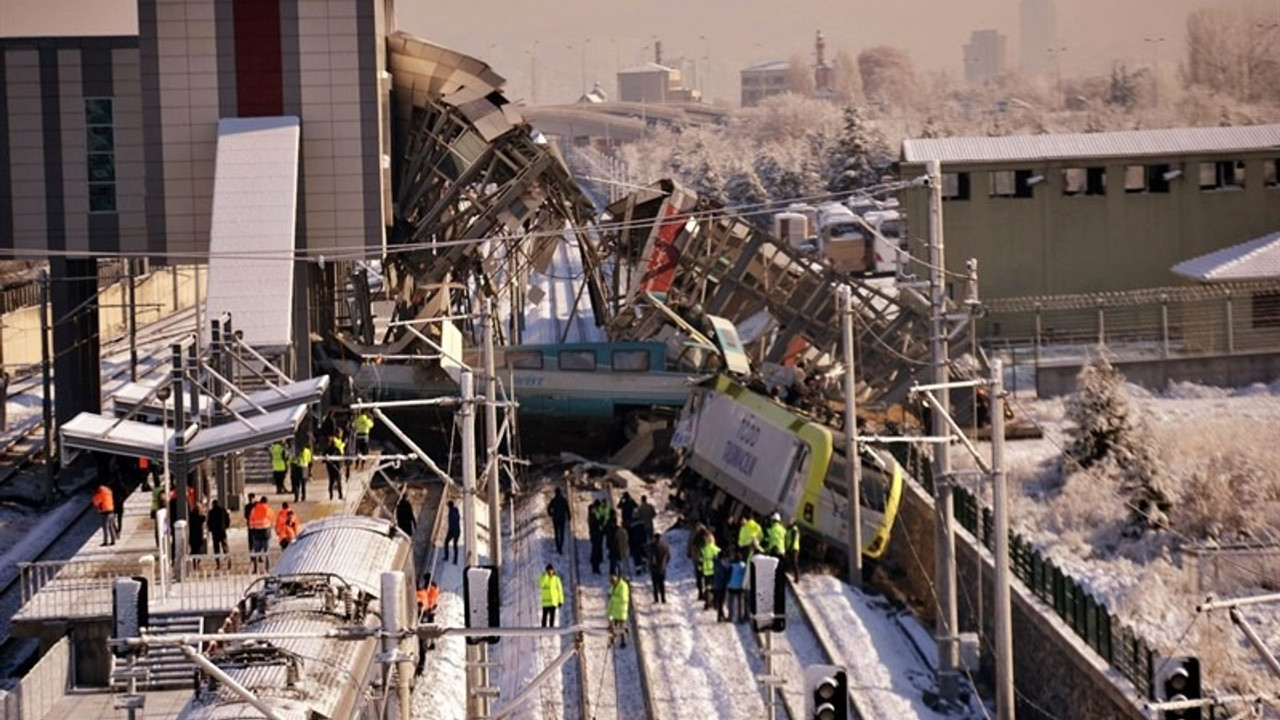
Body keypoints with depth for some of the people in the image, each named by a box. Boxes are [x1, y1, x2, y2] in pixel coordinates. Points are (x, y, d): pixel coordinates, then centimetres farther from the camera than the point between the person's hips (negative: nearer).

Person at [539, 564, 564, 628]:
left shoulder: (556, 579, 3)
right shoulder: (543, 578, 4)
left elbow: (560, 590, 4)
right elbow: (541, 584, -18)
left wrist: (560, 601, -1)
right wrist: (546, 575, -20)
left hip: (553, 601, 0)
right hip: (545, 601, 0)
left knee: (552, 616, -1)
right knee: (545, 616, -1)